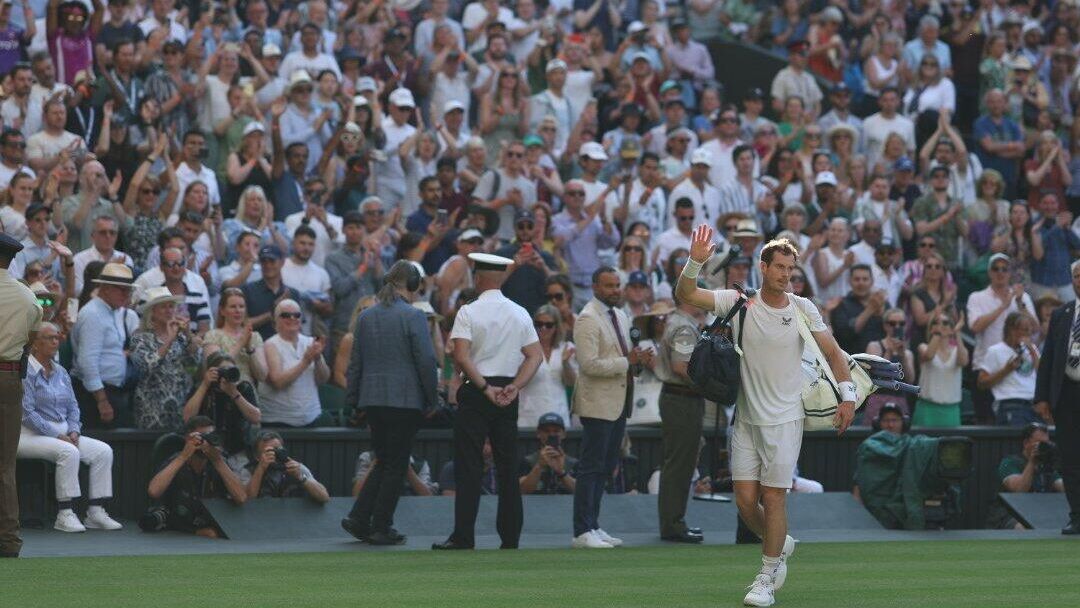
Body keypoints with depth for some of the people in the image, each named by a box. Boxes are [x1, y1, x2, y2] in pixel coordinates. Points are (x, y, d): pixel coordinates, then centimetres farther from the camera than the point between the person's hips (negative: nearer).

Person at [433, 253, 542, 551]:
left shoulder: (468, 312, -7)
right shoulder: (520, 314, 7)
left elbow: (461, 356, -17)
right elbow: (535, 355, 1)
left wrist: (485, 388, -12)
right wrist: (514, 387, -5)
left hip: (476, 392, -4)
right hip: (508, 395, 4)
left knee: (469, 468, -3)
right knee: (508, 466, 9)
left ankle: (463, 537, -8)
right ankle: (510, 536, 8)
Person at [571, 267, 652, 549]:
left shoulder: (620, 316, 16)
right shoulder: (588, 319, -13)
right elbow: (590, 364, -21)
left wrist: (639, 360, 4)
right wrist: (627, 362, -21)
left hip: (619, 403, 9)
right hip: (598, 404, -9)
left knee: (606, 468, 12)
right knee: (591, 468, -7)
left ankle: (592, 526, 18)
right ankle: (582, 532, -5)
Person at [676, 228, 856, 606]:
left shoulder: (802, 308, -2)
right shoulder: (739, 302, -2)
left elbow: (832, 352, 3)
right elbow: (685, 295, -10)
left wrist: (847, 395, -6)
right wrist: (695, 262, -27)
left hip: (784, 419, -2)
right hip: (746, 419, 2)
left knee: (772, 499, -5)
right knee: (745, 501, 1)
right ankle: (780, 545, 30)